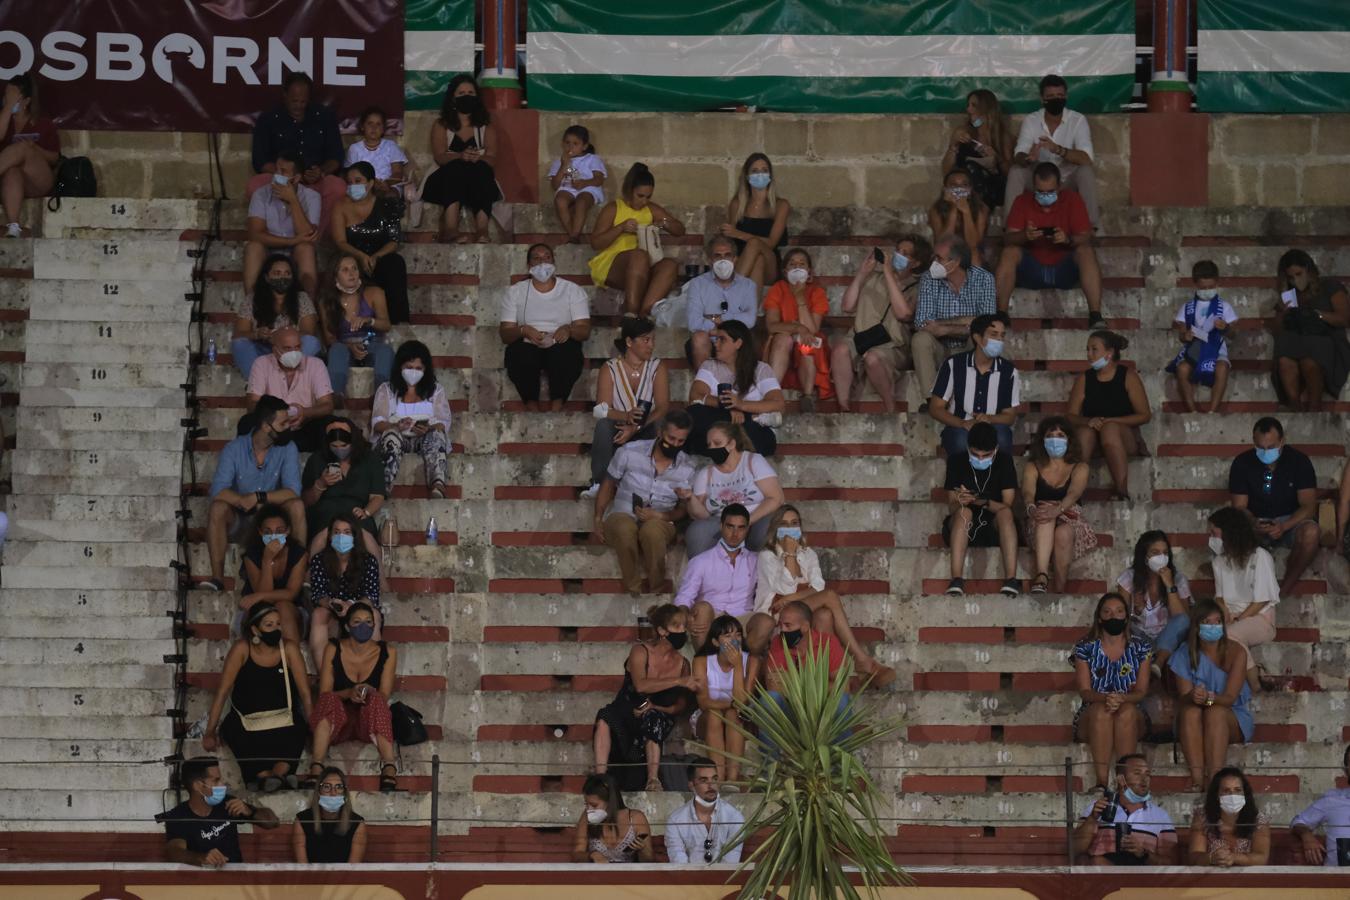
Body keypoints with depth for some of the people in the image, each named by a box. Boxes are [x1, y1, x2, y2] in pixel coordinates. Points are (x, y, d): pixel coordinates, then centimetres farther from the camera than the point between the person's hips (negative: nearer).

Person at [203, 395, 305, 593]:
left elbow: (293, 492, -18)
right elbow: (218, 491, -20)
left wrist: (259, 498, -29)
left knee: (296, 506, -29)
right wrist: (248, 503, -31)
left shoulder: (287, 449, -6)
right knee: (217, 508, -31)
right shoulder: (234, 449, -9)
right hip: (239, 520, 0)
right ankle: (217, 578, -30)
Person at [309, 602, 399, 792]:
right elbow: (324, 693, -5)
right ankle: (316, 768, -47)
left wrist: (368, 692, -28)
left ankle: (389, 769, -51)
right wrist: (349, 693, -25)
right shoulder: (333, 650, 1)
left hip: (371, 725, 0)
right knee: (328, 699, -33)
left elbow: (385, 696, -4)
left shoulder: (387, 653, 2)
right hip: (339, 722, 0)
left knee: (376, 700, -34)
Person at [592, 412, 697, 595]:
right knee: (625, 529, -39)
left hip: (660, 522, 0)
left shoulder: (686, 469, 0)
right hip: (622, 517, 0)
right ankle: (633, 590, -30)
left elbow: (683, 510, 8)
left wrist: (659, 516, -12)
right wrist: (598, 519, -1)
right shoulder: (630, 452, -4)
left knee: (651, 530, -39)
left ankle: (657, 591, -26)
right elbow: (608, 485, 8)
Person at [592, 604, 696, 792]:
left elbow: (682, 705, 1)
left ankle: (653, 779, -45)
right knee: (605, 717, -34)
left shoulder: (682, 664, 5)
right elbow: (640, 685, -23)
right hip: (625, 713, -1)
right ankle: (600, 776, -44)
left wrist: (655, 708, -18)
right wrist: (679, 682, -28)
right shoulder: (641, 652, -5)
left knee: (652, 719, -36)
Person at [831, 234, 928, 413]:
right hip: (862, 337, 3)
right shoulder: (874, 278, 17)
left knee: (873, 357, -38)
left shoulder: (916, 288, 5)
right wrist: (862, 273, 4)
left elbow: (903, 313, -15)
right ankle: (844, 410, -29)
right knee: (840, 349, -31)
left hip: (893, 346, -3)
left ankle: (890, 410, -20)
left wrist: (889, 274, -12)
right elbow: (847, 306, 11)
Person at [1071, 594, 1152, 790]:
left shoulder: (1140, 647, 7)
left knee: (1127, 711, -36)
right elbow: (1084, 691, -4)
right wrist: (1104, 698, -27)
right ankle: (1102, 781, -43)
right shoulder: (1085, 647, 4)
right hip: (1091, 718, 0)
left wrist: (1122, 698, -25)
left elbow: (1141, 691, -1)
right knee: (1101, 711, -37)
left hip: (1132, 719, 0)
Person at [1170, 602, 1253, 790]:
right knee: (1190, 711, -32)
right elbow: (1183, 696, -9)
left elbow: (1230, 697, -16)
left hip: (1232, 720, -2)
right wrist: (1192, 697, -35)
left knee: (1216, 713, -35)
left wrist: (1209, 698, -39)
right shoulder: (1185, 655, -1)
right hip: (1194, 725, 2)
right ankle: (1196, 779, -46)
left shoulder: (1235, 651, -8)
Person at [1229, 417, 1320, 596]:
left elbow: (1308, 506, -14)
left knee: (1311, 532, -35)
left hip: (1290, 522, 0)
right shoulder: (1242, 463, -7)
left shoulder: (1299, 460, -11)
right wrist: (1253, 525, -30)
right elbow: (1240, 506, -7)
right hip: (1256, 523, 0)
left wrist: (1284, 526, -33)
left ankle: (1285, 589, -21)